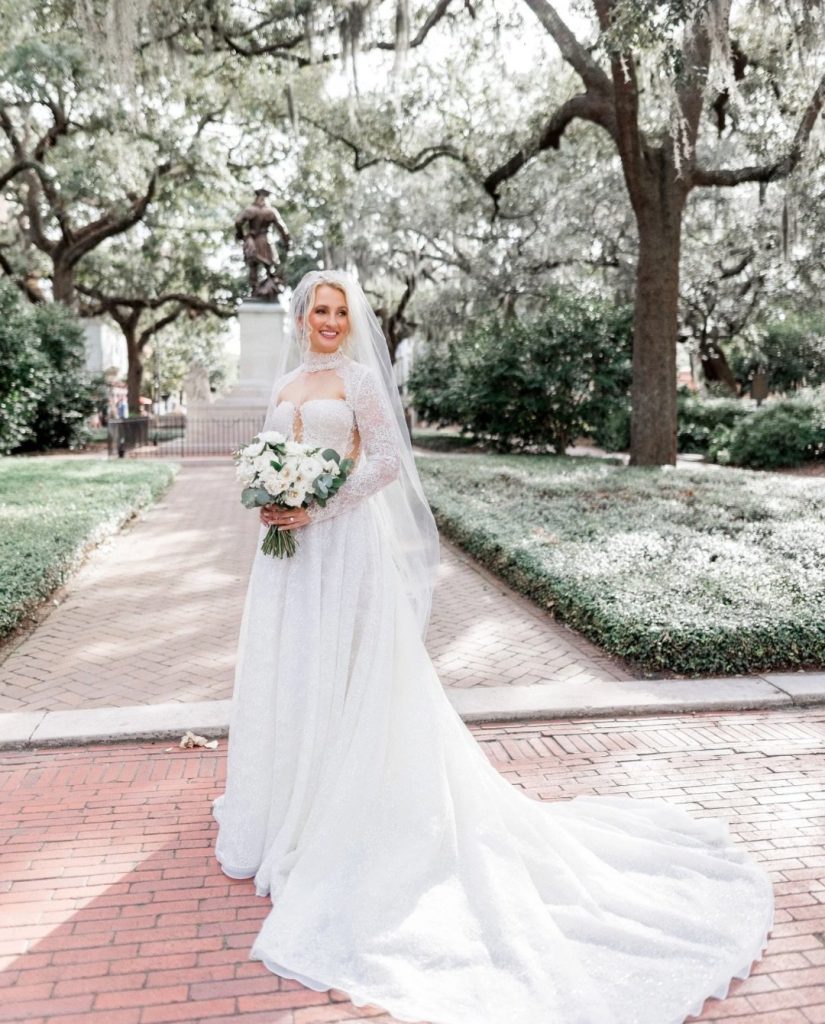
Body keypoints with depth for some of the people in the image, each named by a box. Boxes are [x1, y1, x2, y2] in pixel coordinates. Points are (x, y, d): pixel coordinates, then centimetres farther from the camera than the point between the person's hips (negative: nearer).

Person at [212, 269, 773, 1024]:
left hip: (347, 545, -7)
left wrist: (316, 509, -18)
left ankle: (342, 816, 13)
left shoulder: (360, 377, -4)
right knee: (289, 674, 13)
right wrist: (269, 503, -2)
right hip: (292, 550, 7)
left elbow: (387, 461, -13)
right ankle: (288, 806, 32)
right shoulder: (284, 386, 15)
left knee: (348, 680, -3)